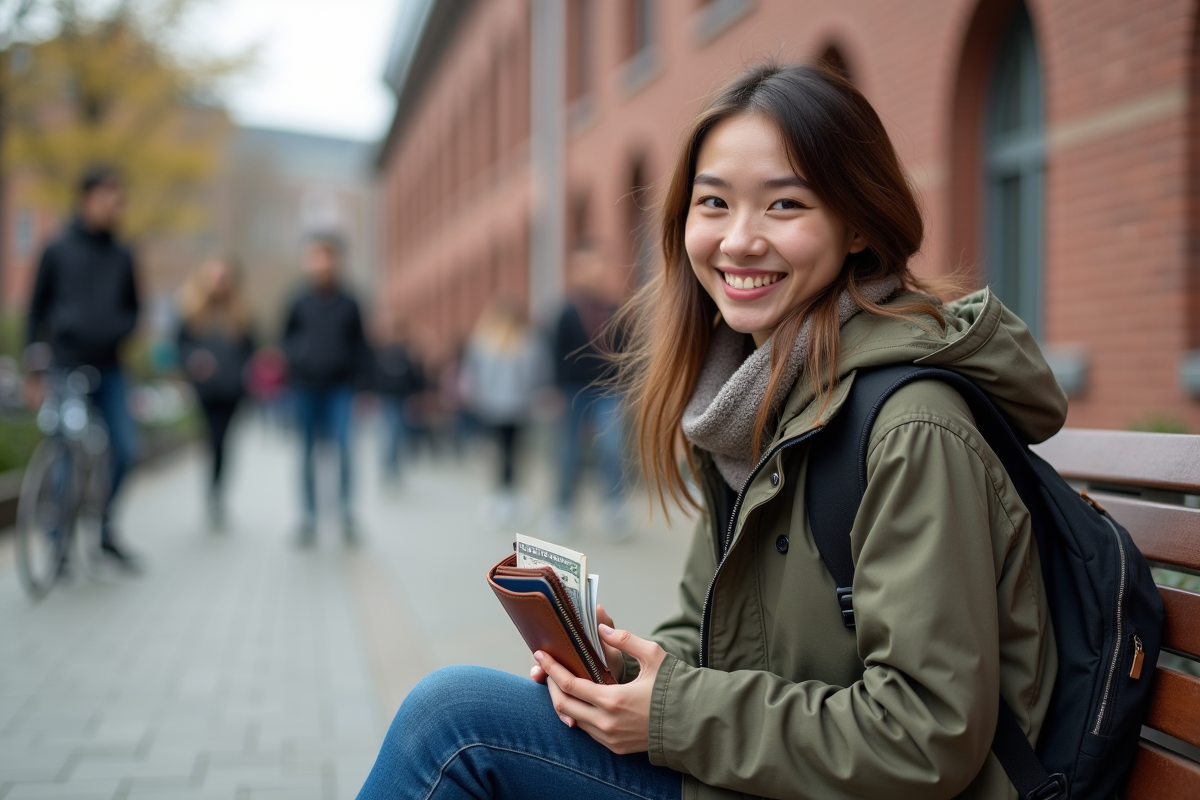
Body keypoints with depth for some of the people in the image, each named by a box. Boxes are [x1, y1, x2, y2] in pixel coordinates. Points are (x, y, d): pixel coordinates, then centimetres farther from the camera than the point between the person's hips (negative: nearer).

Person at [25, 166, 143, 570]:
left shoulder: (122, 256, 6)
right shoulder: (58, 250, -2)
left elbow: (133, 308, 18)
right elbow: (37, 309, 4)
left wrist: (119, 331, -5)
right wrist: (35, 371, 2)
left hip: (109, 370, 3)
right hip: (67, 367, -3)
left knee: (125, 449, -3)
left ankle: (104, 526, 19)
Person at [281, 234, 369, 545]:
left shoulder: (348, 304, -1)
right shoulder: (299, 303, -1)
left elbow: (359, 345, 6)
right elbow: (286, 338, 11)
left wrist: (352, 374, -2)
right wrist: (296, 361, -1)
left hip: (339, 388, -1)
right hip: (306, 388, 1)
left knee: (344, 446, -15)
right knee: (308, 452, 8)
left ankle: (346, 509, 0)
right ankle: (309, 516, 17)